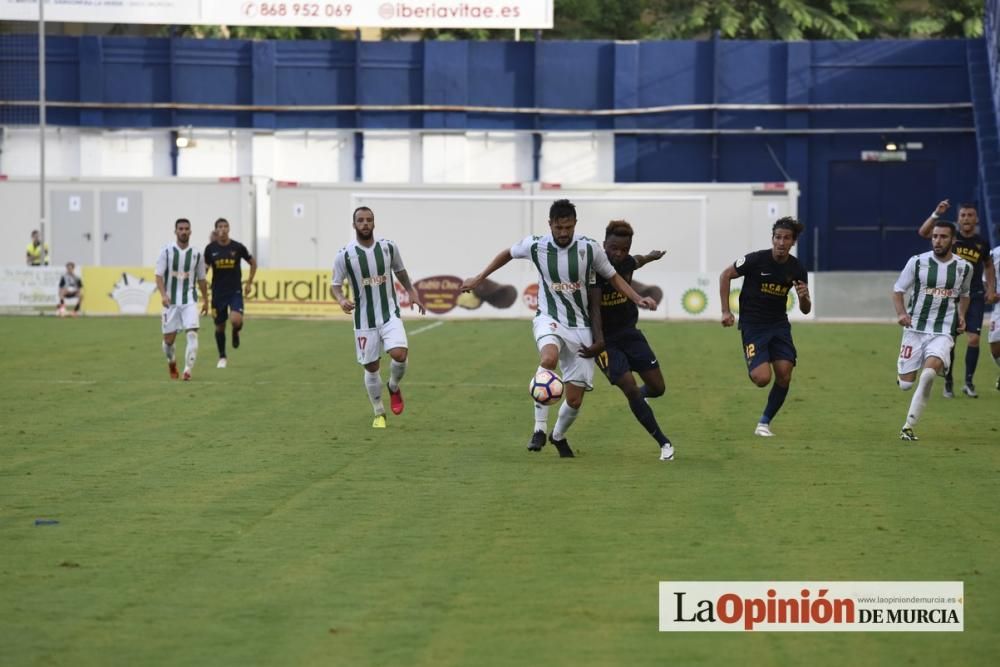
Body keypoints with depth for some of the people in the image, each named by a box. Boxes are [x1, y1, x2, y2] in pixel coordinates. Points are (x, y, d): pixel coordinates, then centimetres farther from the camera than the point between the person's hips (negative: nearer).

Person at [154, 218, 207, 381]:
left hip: (189, 300, 0)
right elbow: (159, 275, -6)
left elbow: (201, 279, 15)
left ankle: (188, 369, -20)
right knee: (169, 339, 6)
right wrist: (163, 295, -20)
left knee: (192, 333, -19)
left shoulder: (196, 255, 5)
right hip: (171, 301, 0)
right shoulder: (166, 252, -2)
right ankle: (171, 362, 36)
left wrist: (205, 300, 18)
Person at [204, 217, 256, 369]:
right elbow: (205, 267, 8)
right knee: (220, 326, 7)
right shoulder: (210, 248, -3)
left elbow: (253, 262, 9)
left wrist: (249, 283, 6)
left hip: (235, 291, -1)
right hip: (218, 292, 1)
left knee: (236, 320, -23)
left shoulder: (237, 247, -5)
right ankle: (222, 357, 26)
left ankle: (236, 332, 14)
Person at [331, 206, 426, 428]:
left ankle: (394, 387, 12)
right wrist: (341, 300, -20)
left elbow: (400, 271, 17)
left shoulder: (388, 247, -1)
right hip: (364, 319, -1)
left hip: (389, 313, 1)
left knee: (399, 354, -21)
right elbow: (336, 285, -1)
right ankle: (379, 413, 24)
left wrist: (411, 292, 10)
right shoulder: (345, 255, -7)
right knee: (371, 367, 4)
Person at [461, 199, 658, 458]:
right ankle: (539, 429, -29)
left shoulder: (589, 248, -8)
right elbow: (508, 253, 14)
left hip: (580, 326, 2)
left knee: (575, 399, 1)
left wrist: (638, 299, -7)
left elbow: (612, 277, 6)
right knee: (549, 358, -38)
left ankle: (559, 435, 34)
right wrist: (479, 279, 18)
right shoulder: (535, 246, -7)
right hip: (549, 319, -1)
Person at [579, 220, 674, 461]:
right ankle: (663, 443, -2)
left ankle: (642, 394, 44)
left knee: (657, 388, 5)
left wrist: (652, 257, 46)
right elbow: (594, 308, -31)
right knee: (630, 389, -15)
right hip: (606, 339, -6)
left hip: (629, 332, 6)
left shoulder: (627, 262, -3)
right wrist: (599, 342, -43)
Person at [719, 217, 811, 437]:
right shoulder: (756, 259, -15)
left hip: (779, 324, 4)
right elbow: (725, 276, -1)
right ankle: (754, 368, 20)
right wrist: (726, 311, -5)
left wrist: (804, 298, -20)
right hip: (752, 325, -4)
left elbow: (805, 310, 4)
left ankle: (765, 422, 9)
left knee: (784, 375, -10)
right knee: (762, 378, -19)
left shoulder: (797, 268, -2)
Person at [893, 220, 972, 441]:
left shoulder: (964, 268, 3)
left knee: (930, 370, -29)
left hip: (943, 332, -1)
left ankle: (909, 426, -21)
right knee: (905, 385, -3)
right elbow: (897, 290, 6)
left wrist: (961, 315, 4)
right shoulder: (917, 262, -3)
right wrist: (901, 313, -12)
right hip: (915, 329, 1)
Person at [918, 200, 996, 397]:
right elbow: (923, 232, -18)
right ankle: (948, 382, 14)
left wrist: (991, 288, 10)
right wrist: (936, 214, -31)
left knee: (974, 339, -7)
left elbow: (988, 265, 21)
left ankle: (968, 382, 6)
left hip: (975, 296, 1)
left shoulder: (982, 243, 3)